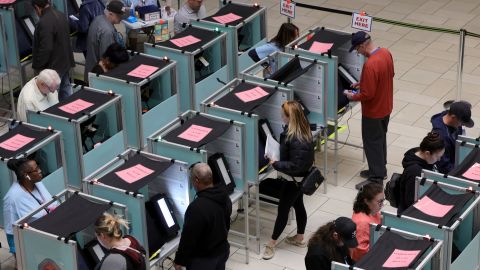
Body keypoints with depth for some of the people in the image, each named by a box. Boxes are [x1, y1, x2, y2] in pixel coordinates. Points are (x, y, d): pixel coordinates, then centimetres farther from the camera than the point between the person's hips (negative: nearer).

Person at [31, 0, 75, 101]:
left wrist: (37, 67, -15)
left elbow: (45, 49, -27)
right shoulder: (61, 15, 3)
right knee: (66, 90, 18)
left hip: (53, 66, -9)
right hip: (65, 62, 9)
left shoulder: (44, 23, -25)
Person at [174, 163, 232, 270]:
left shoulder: (197, 207, -32)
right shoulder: (224, 196, -5)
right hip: (222, 250, 8)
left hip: (203, 258, -8)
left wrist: (179, 261, -13)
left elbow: (188, 238, -25)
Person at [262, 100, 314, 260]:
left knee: (283, 209, 4)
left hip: (294, 179, -9)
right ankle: (299, 238, 37)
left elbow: (295, 166, -31)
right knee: (298, 205, 22)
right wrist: (276, 151, -1)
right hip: (299, 177, 9)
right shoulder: (300, 128, -5)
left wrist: (275, 164, -23)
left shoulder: (297, 139, -34)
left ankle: (271, 243, 18)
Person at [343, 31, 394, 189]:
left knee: (372, 143, 6)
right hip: (386, 107, 9)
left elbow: (368, 94, -29)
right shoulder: (386, 53, -5)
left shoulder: (370, 65, -33)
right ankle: (380, 170, 39)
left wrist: (353, 96, -10)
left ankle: (376, 179, 16)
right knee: (380, 139, 23)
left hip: (374, 112, -9)